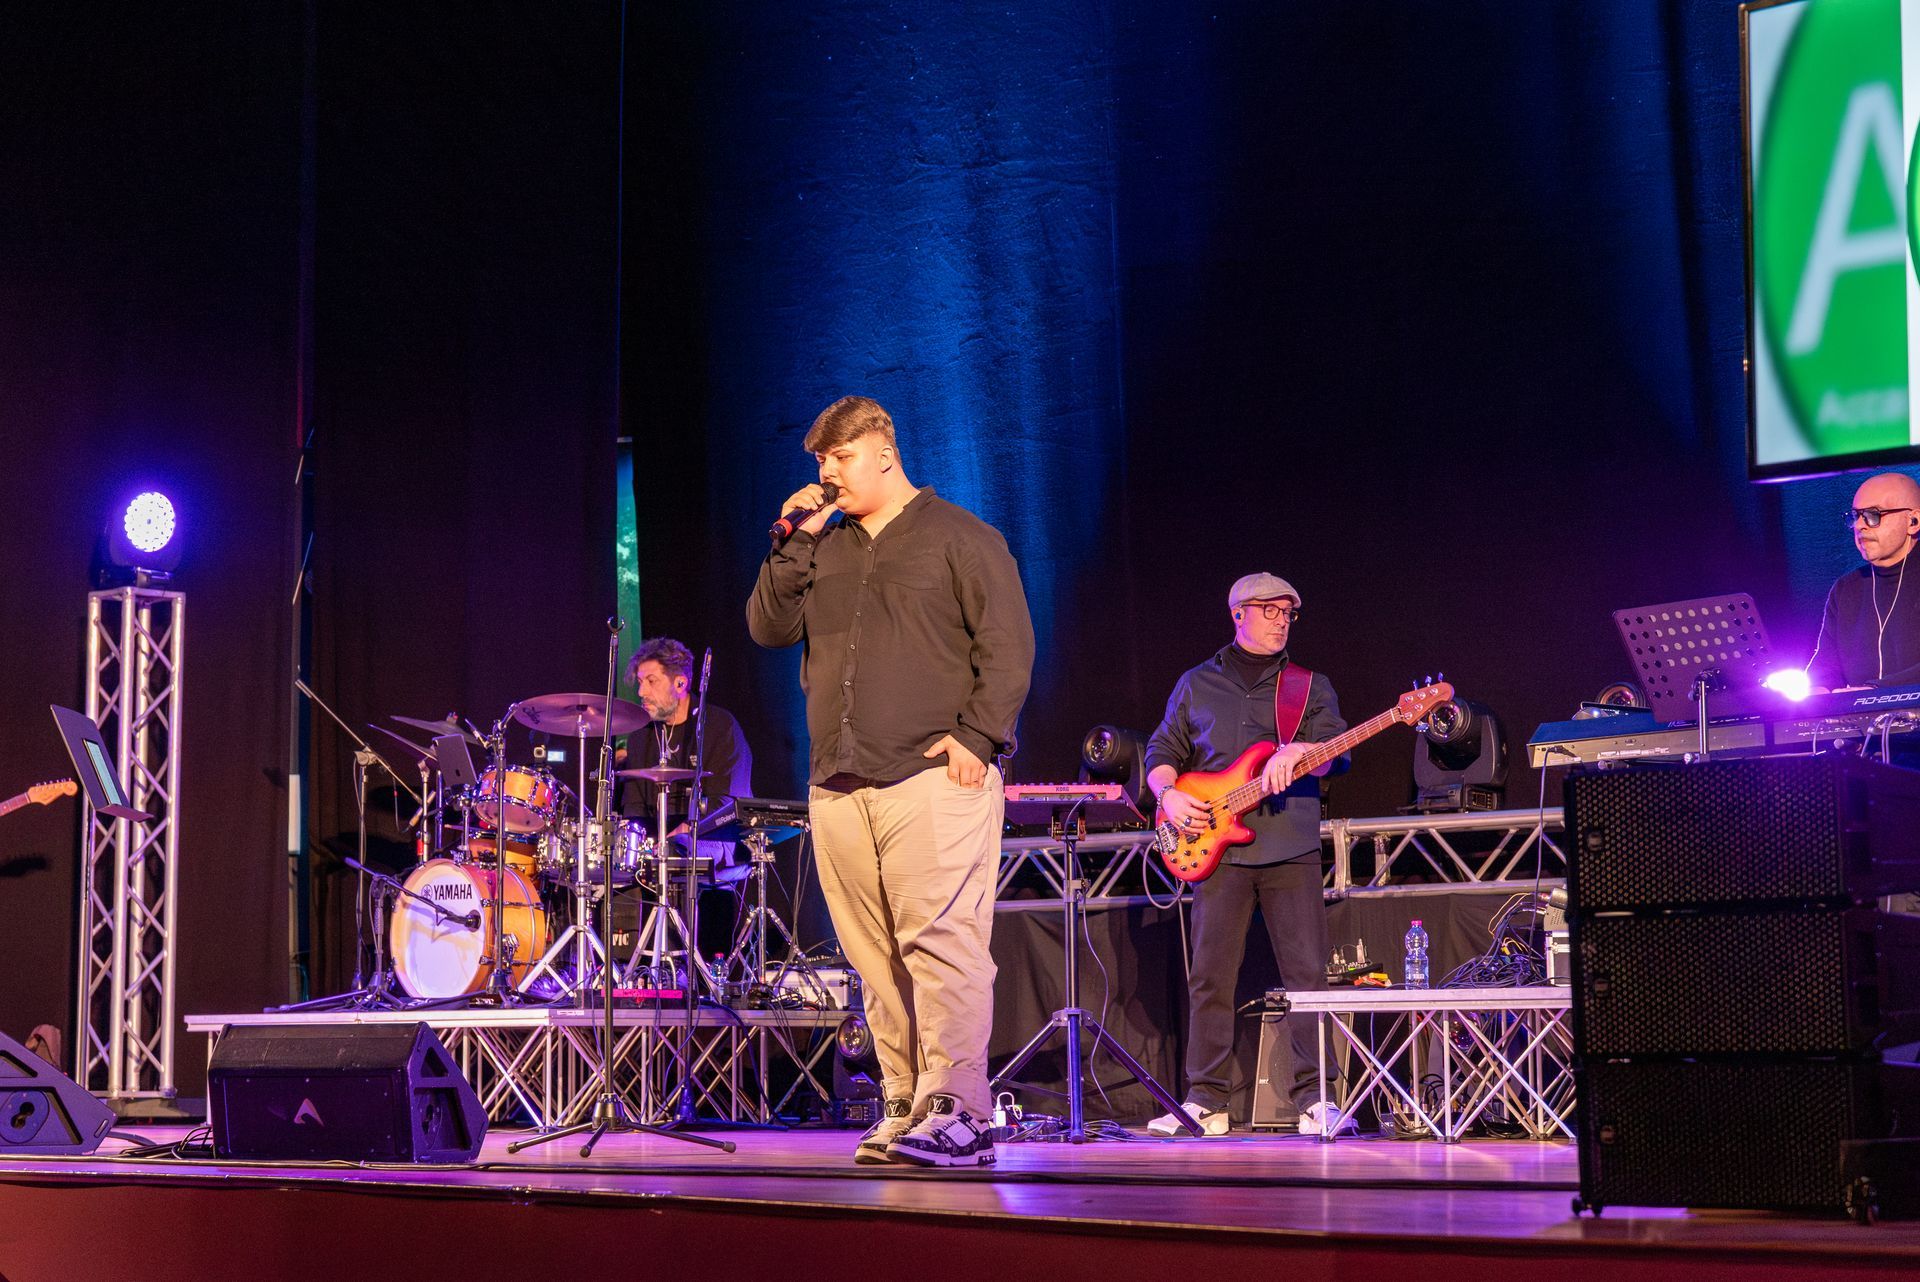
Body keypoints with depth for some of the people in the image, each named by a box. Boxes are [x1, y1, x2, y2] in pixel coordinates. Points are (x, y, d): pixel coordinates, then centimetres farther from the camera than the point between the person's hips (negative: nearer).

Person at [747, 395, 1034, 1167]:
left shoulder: (960, 538, 4)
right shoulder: (824, 549, 21)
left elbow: (1009, 645, -2)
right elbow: (768, 627, 12)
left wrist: (976, 734, -11)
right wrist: (796, 544, 3)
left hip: (934, 778, -6)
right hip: (838, 785, 6)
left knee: (940, 943, -12)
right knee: (877, 959, 4)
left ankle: (957, 1113, -12)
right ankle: (905, 1109, 10)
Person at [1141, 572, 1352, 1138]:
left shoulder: (1311, 686, 13)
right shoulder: (1196, 685, 15)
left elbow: (1338, 752, 0)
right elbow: (1161, 752, 15)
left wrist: (1297, 752, -21)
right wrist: (1170, 795, -5)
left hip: (1291, 849, 0)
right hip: (1218, 849, 0)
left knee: (1308, 973, -5)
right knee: (1209, 978, -2)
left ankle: (1314, 1100, 0)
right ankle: (1206, 1101, 4)